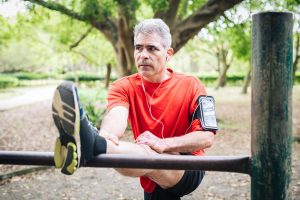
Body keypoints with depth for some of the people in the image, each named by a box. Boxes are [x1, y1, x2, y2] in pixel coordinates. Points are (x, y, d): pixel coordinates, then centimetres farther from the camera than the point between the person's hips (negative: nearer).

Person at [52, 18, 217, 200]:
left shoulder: (191, 86, -7)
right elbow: (116, 115, -25)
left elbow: (207, 137, -15)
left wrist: (163, 144, -31)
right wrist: (106, 136, -49)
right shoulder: (124, 87, -3)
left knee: (147, 155, -34)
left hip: (190, 170, -9)